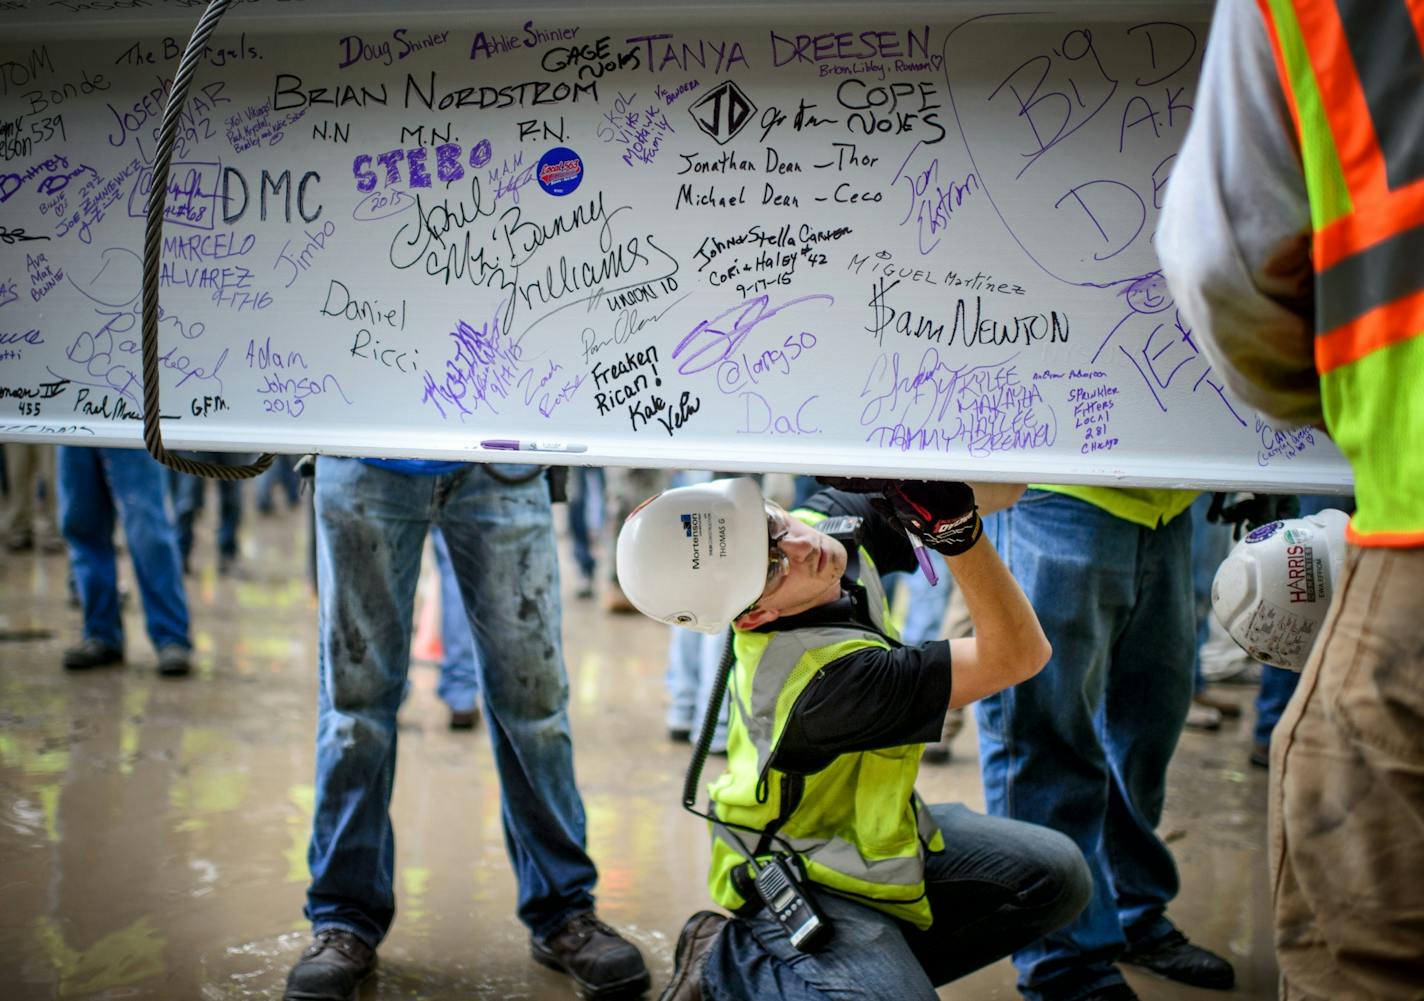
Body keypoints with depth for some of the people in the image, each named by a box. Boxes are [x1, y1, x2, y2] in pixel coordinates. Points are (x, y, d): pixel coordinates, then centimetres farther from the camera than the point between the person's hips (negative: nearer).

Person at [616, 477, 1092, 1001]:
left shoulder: (830, 518, -14)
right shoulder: (823, 677, -37)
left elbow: (991, 494, -5)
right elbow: (1018, 654, -33)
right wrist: (955, 527, -44)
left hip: (871, 828, 8)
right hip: (798, 878, -8)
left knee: (1054, 875, 0)